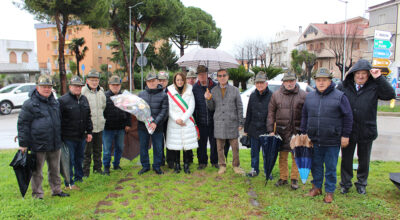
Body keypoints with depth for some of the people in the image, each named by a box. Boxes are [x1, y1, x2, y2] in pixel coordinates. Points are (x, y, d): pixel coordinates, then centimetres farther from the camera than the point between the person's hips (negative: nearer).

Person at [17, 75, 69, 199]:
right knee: (37, 171, 7)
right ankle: (37, 194, 20)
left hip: (55, 144, 6)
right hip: (38, 145, -6)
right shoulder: (30, 104, -9)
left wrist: (59, 139, 23)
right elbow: (22, 124, -9)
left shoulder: (55, 102, 10)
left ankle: (56, 190, 31)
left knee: (55, 169, 17)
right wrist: (23, 144, -11)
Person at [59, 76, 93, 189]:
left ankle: (79, 178, 32)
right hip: (68, 137, -6)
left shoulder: (84, 99, 11)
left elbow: (88, 117, 17)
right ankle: (69, 183, 13)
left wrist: (89, 132, 13)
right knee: (69, 160, 2)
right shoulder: (63, 100, -9)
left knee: (79, 158, 18)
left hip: (81, 136, 6)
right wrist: (60, 136, -11)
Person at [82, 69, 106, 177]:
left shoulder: (101, 91, 9)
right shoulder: (83, 91, -12)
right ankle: (85, 171, 16)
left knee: (98, 149, 17)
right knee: (87, 151, 3)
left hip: (99, 126, 6)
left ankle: (98, 168, 31)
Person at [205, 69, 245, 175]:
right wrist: (208, 100, -10)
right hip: (218, 123, 1)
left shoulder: (234, 90, 3)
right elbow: (211, 108, 10)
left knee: (235, 146, 3)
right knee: (220, 146, 7)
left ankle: (236, 166, 19)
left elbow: (239, 107, 4)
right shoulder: (213, 91, 7)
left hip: (232, 123, -1)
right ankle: (222, 166, 22)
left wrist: (240, 123, 1)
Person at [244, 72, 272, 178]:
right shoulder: (253, 96, 6)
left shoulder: (271, 96, -6)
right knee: (254, 152, 14)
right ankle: (254, 169, 30)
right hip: (254, 130, 4)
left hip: (266, 130, -4)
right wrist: (246, 129, 11)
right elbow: (248, 114, 11)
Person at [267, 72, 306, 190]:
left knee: (296, 156, 5)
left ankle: (294, 179, 19)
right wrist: (271, 130, 0)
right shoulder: (276, 95, 4)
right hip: (282, 131, 1)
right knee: (282, 156, 8)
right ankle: (283, 178, 22)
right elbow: (271, 113, 5)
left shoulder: (303, 95, 0)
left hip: (297, 131, -1)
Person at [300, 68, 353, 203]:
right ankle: (316, 187, 32)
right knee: (316, 165, 15)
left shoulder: (339, 96, -4)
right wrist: (304, 133, 11)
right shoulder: (310, 97, 8)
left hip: (332, 142, -3)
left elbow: (348, 117, -3)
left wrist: (345, 135, -5)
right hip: (315, 141, 4)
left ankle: (329, 191, 22)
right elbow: (304, 116, 14)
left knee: (331, 168, 7)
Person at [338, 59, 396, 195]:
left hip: (366, 132, 0)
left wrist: (379, 78, -20)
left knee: (364, 160, 16)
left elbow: (390, 95, -15)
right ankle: (345, 184, 28)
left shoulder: (374, 87, -2)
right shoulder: (343, 87, -1)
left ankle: (361, 184, 34)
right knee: (346, 159, 11)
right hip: (347, 132, 0)